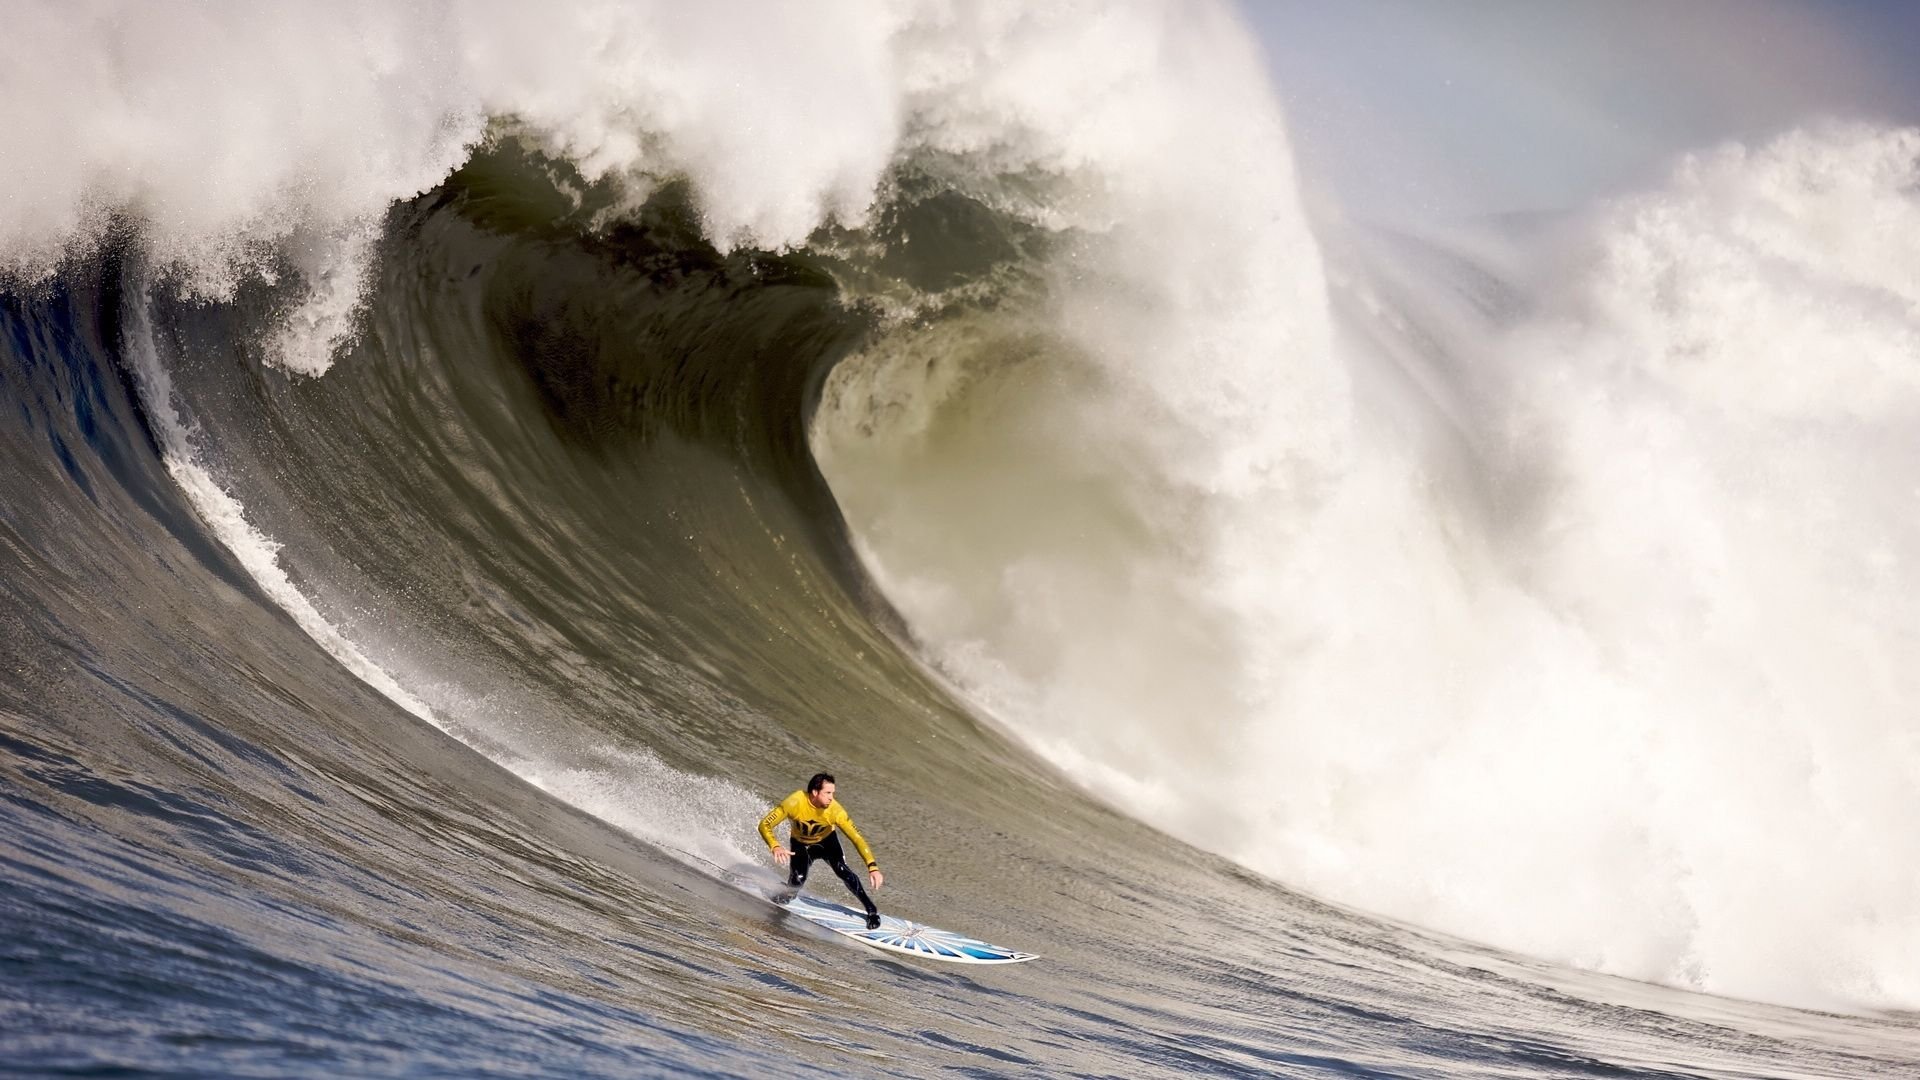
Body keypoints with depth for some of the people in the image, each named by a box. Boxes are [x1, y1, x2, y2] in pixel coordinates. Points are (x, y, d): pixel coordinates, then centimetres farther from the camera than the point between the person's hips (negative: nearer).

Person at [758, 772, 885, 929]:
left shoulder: (835, 810, -33)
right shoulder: (795, 803, -35)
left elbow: (857, 838, -31)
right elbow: (765, 825, -28)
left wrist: (873, 867, -42)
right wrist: (775, 847, -47)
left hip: (827, 841, 0)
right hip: (801, 844, 0)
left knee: (842, 870, -26)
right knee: (798, 880, -24)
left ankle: (871, 910, -14)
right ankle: (785, 896, 12)